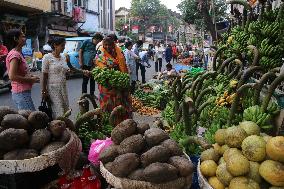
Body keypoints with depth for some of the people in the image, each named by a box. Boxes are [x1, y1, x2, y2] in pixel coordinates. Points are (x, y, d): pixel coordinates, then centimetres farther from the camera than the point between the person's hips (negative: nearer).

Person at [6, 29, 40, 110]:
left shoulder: (18, 53, 15)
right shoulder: (15, 54, -16)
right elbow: (12, 76, -23)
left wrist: (29, 76, 9)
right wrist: (30, 79, -13)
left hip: (22, 92, 10)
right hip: (22, 93, -10)